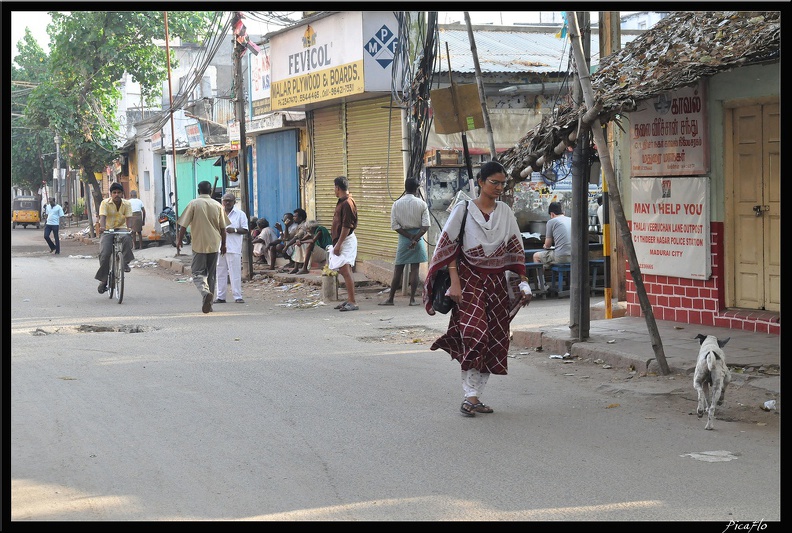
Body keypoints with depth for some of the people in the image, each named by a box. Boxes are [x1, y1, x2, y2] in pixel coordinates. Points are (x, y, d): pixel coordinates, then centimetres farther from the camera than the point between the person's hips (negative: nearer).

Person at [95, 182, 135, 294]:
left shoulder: (126, 204, 0)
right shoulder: (105, 203, -6)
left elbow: (128, 218, -12)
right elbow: (102, 216, -21)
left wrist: (129, 228, -34)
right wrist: (102, 227, -42)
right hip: (108, 230, -1)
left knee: (127, 238, -36)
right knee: (104, 253, -17)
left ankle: (125, 263, -20)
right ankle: (103, 279, -2)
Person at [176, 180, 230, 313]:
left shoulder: (193, 204, -5)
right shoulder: (217, 205, 4)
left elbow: (183, 225, -6)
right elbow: (223, 228, 6)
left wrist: (179, 240, 5)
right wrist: (223, 244, 16)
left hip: (199, 244, -3)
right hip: (214, 244, 3)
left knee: (198, 273, 1)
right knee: (211, 274, 12)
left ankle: (206, 292, -27)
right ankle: (209, 303, 14)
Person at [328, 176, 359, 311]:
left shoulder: (347, 204, -17)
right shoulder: (342, 202, 15)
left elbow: (346, 226, -21)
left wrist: (338, 244, -21)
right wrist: (337, 244, 22)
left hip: (346, 241, -11)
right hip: (341, 241, 11)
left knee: (345, 271, -14)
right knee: (345, 272, 14)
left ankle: (352, 302, -17)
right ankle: (349, 300, 21)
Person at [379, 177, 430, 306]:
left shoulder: (397, 204, -1)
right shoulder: (421, 204, -3)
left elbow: (395, 225, -7)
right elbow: (426, 226, -10)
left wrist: (410, 236, -8)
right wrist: (415, 238, -12)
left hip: (404, 236, 1)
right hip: (418, 236, 0)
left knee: (398, 269, 6)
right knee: (414, 269, 2)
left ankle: (390, 298, 8)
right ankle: (412, 299, 2)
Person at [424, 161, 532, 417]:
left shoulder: (505, 212, 11)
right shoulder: (464, 209, -2)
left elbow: (515, 249, 13)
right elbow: (449, 247, -5)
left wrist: (522, 281, 5)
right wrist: (455, 282, -13)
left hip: (497, 282, 5)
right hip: (469, 280, -5)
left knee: (495, 339, 2)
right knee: (475, 334, -18)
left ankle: (476, 396, 9)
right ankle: (470, 395, -12)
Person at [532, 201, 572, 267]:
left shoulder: (551, 222, 1)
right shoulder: (572, 220, 15)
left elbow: (547, 245, 6)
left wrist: (545, 246, 30)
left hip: (561, 257, -6)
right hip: (574, 257, 6)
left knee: (536, 256, 18)